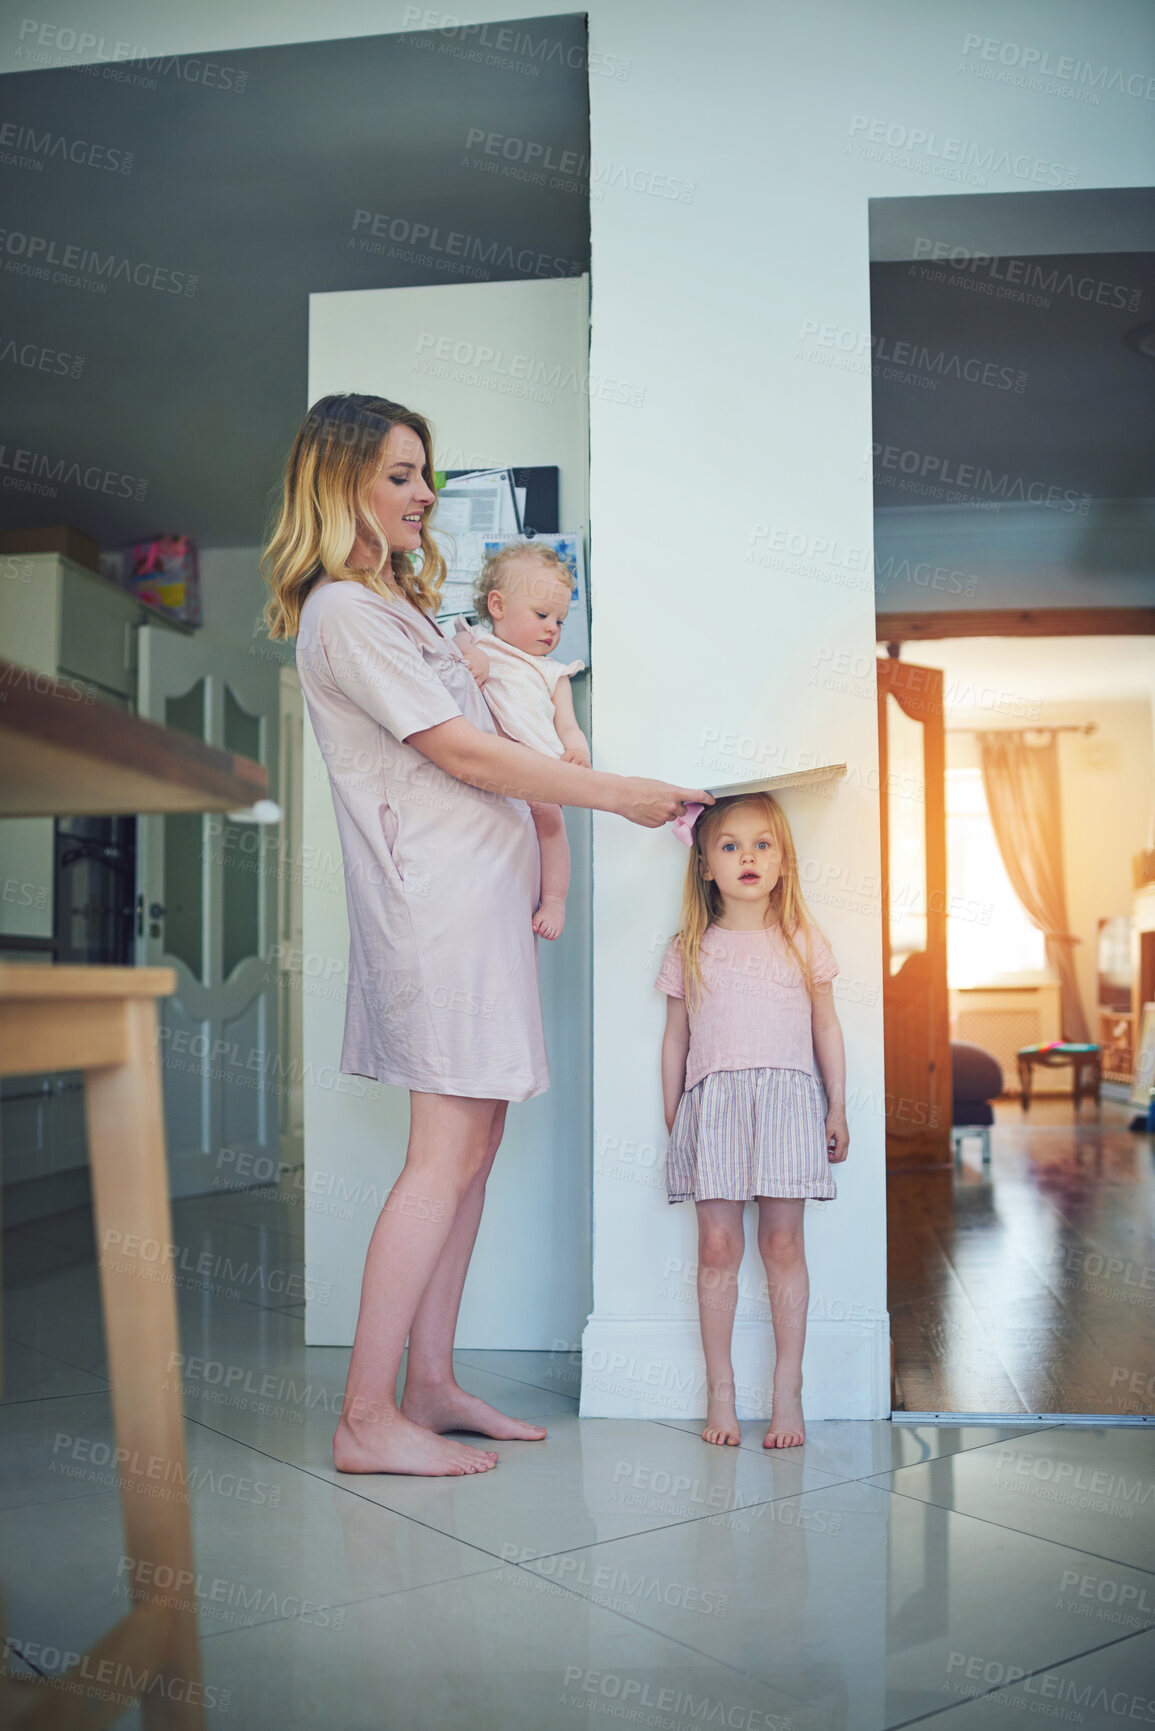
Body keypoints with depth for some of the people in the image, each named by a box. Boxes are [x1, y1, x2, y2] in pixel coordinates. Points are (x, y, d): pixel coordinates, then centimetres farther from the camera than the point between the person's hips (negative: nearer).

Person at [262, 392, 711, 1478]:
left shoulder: (397, 602, 22)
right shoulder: (340, 610, -9)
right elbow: (458, 752, -14)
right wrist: (614, 795, -10)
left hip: (479, 887, 10)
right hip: (436, 895, -10)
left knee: (471, 1141, 8)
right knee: (447, 1153, -9)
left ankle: (429, 1386, 16)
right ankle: (366, 1420, -2)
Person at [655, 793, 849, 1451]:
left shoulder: (803, 942, 9)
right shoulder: (689, 950, 8)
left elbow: (826, 1028, 13)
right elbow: (676, 1038, 13)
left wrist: (838, 1108, 9)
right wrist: (673, 1118, 11)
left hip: (787, 1099, 0)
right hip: (712, 1101, 0)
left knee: (784, 1244, 1)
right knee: (717, 1247, -1)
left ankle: (788, 1389, 10)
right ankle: (720, 1390, 9)